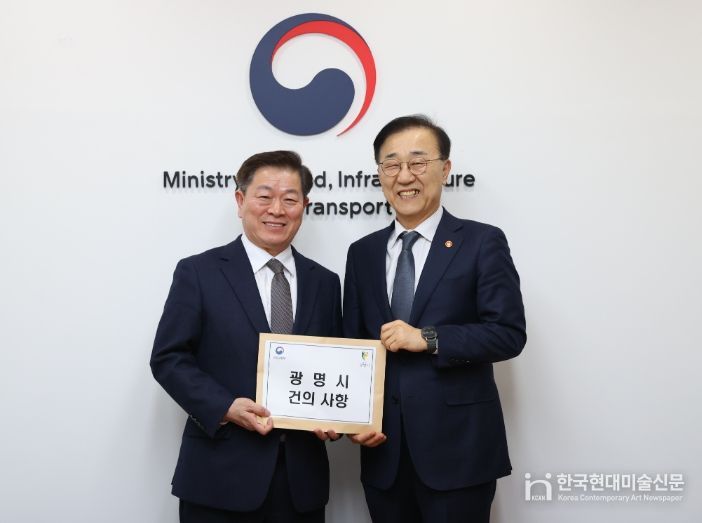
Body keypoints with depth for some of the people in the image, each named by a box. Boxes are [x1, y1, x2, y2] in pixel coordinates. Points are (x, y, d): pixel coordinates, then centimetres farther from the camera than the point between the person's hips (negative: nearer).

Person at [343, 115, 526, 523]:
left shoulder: (482, 242, -3)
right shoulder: (363, 253, 10)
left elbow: (509, 333, -10)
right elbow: (354, 347, 11)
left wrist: (428, 339, -18)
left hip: (458, 449, -3)